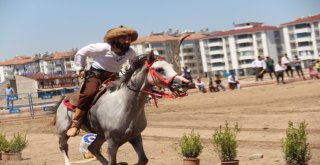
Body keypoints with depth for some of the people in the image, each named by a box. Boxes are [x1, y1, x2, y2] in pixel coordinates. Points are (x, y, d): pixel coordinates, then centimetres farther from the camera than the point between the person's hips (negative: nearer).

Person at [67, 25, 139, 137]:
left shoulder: (130, 52, -3)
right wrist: (81, 69, -2)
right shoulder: (103, 48, -17)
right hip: (96, 73, -5)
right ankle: (75, 123, -28)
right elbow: (81, 52, -7)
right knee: (90, 92, -32)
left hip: (113, 77, 6)